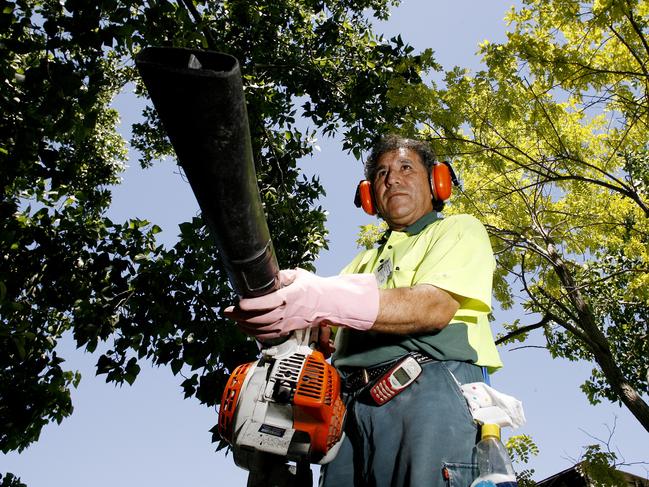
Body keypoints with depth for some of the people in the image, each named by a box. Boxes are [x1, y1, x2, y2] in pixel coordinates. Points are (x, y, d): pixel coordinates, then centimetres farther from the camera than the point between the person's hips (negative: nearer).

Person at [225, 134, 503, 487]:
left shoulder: (459, 230, 13)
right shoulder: (364, 261, 31)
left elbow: (436, 306, -8)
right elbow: (325, 325, 17)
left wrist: (326, 301, -22)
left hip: (430, 391, -5)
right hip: (352, 403, 5)